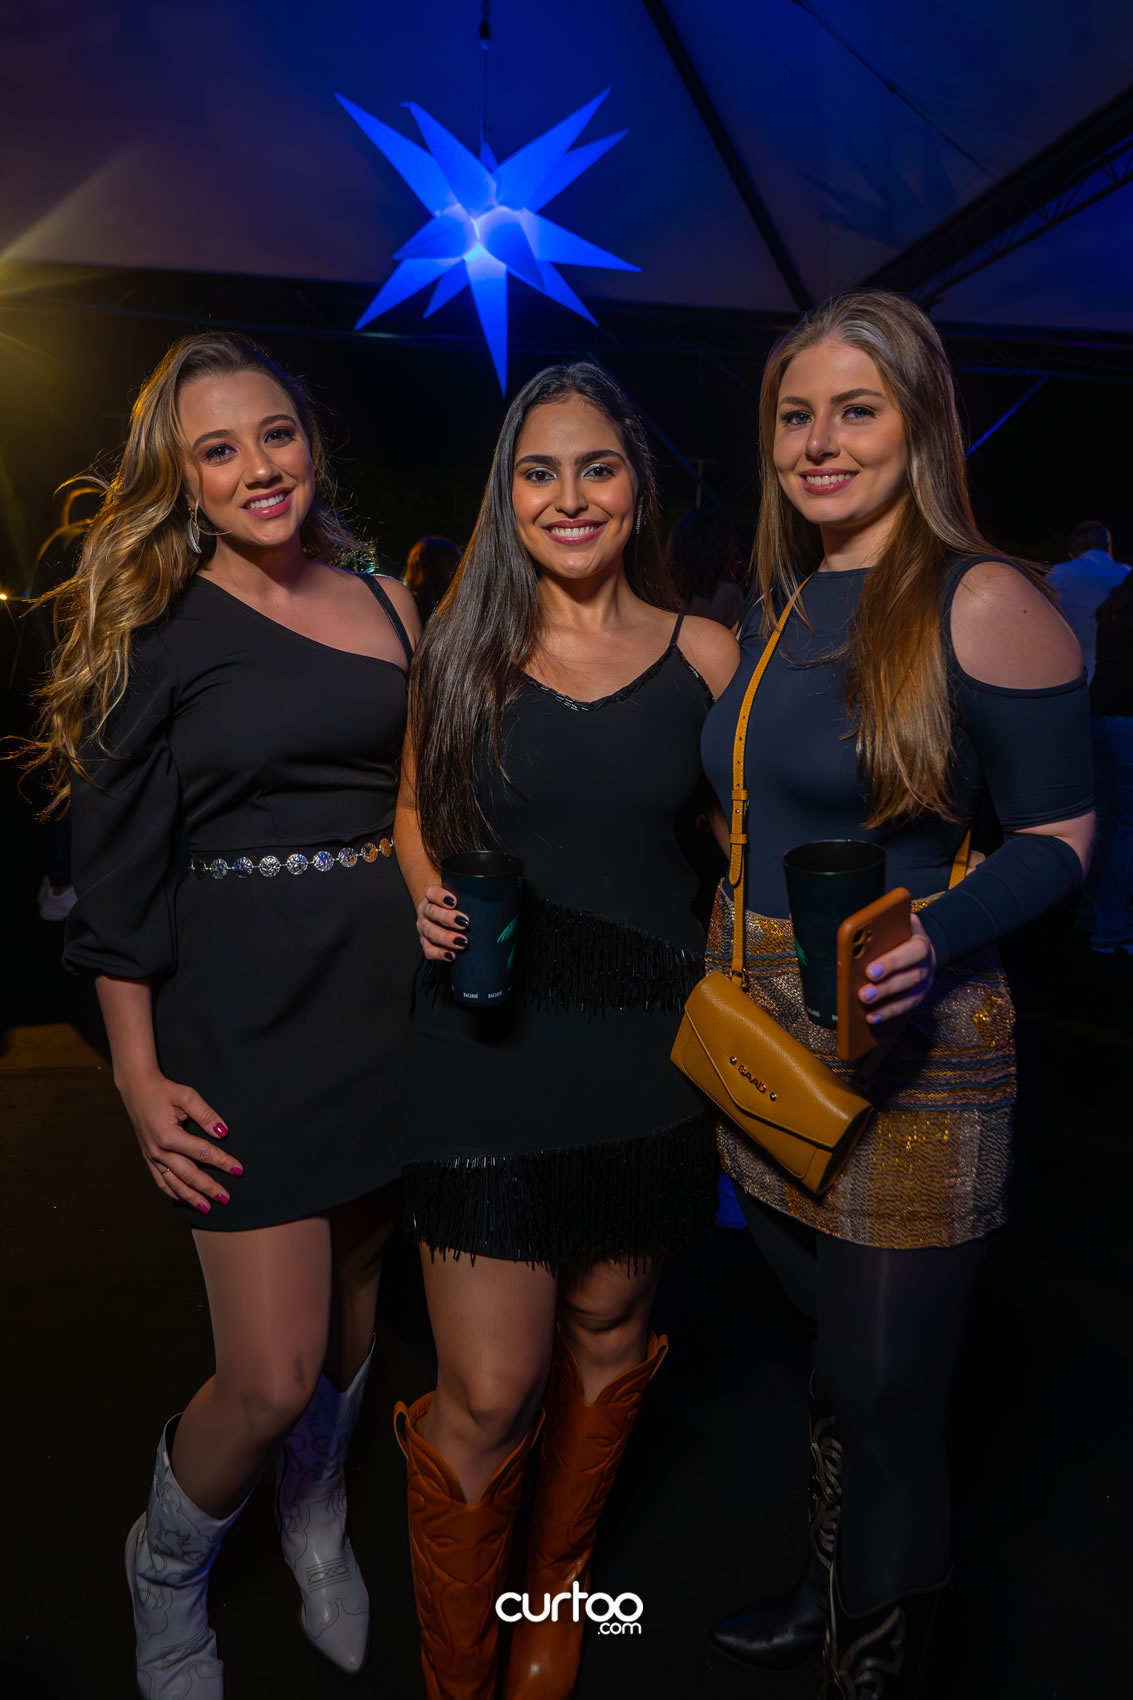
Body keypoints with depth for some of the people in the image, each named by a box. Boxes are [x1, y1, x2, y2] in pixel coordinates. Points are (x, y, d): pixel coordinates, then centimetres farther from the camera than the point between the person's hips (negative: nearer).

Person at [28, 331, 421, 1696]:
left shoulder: (386, 604, 9)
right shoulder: (155, 627, -4)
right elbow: (115, 870, -4)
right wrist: (140, 1075, -7)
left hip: (392, 988, 5)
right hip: (245, 1007, -4)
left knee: (352, 1296, 18)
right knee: (273, 1373, -1)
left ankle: (316, 1527, 48)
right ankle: (165, 1574, 34)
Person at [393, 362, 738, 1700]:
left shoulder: (704, 655, 2)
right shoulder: (459, 648, 1)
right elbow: (413, 811, 13)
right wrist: (431, 906, -7)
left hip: (647, 1048, 2)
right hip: (488, 1047, -1)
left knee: (609, 1334, 18)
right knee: (488, 1393, 0)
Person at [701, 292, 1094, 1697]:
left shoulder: (982, 603, -12)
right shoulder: (779, 608, 10)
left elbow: (1059, 834, -10)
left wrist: (940, 938, -27)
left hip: (906, 1048, -7)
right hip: (759, 1029, 7)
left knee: (881, 1396, 8)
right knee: (831, 1360, 23)